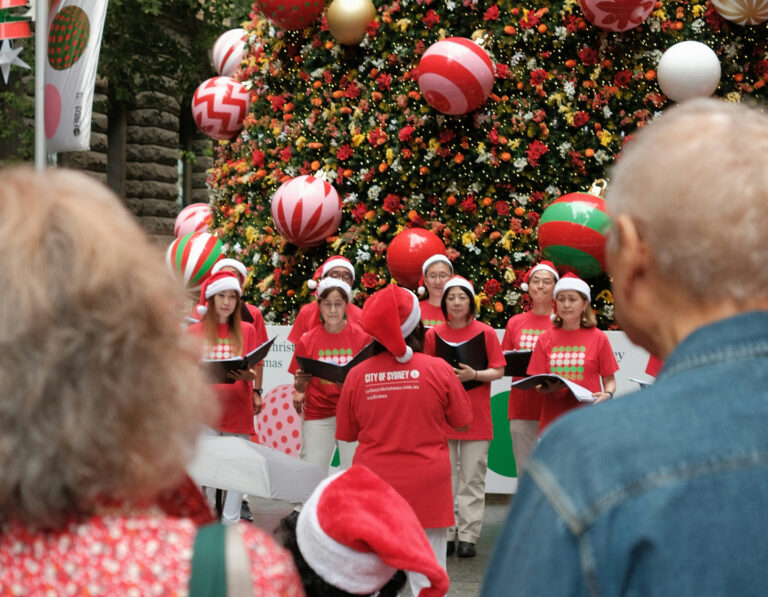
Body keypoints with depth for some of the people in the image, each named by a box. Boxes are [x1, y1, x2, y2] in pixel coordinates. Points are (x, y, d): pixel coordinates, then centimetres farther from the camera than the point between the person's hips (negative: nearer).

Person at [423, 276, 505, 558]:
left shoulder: (486, 333, 0)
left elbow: (498, 371, 0)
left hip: (475, 416, -1)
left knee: (472, 479, 0)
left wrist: (474, 375, -16)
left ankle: (468, 536, 5)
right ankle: (445, 535, 10)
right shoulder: (433, 334, 4)